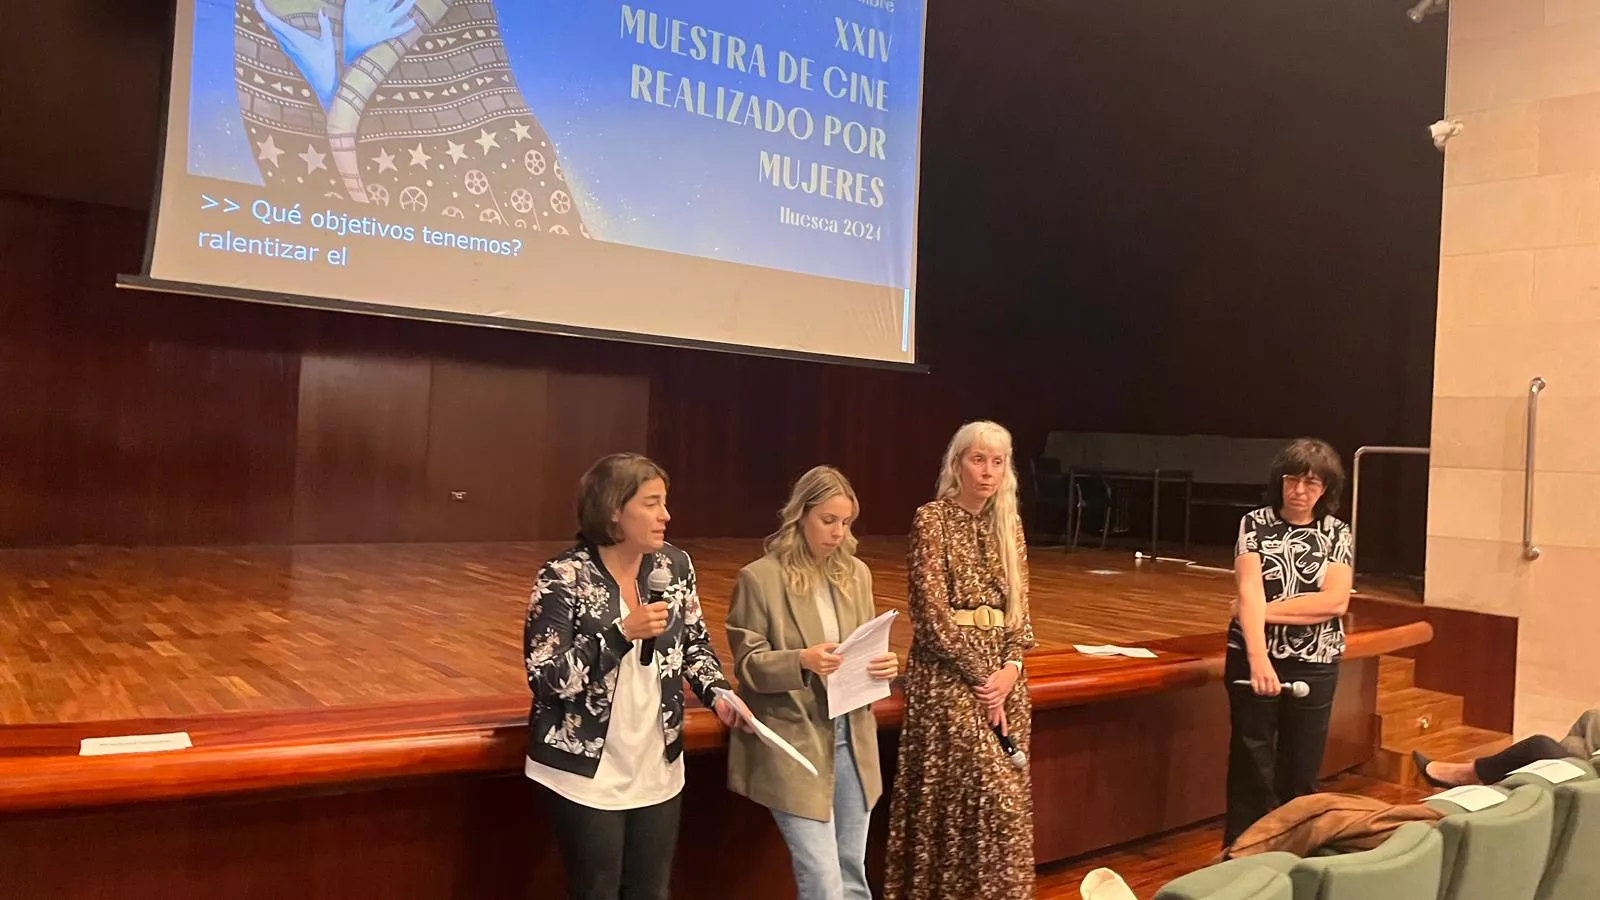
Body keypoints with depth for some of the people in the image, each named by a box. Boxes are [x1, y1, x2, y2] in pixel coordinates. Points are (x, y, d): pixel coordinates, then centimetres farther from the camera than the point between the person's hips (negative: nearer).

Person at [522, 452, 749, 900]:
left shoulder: (675, 565, -1)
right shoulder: (563, 577, -16)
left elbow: (695, 642, 10)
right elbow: (545, 677, -20)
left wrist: (717, 693, -8)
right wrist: (622, 632, -27)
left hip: (657, 770, 5)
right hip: (587, 775, -5)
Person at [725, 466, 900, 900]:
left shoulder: (857, 573, 7)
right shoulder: (759, 578, -10)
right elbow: (747, 664, -10)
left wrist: (882, 665, -8)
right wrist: (802, 661, -27)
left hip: (852, 739, 6)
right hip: (795, 745, -6)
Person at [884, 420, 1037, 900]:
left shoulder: (1008, 524, 11)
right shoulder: (932, 519, -7)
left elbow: (1019, 607, 9)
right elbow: (932, 611, -12)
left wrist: (1011, 667, -7)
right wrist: (980, 674, -13)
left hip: (1001, 672, 6)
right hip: (947, 673, -6)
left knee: (1009, 793, 5)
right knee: (992, 791, -10)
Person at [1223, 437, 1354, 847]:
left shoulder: (1337, 533, 2)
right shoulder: (1254, 524, -3)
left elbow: (1335, 601, -11)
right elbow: (1249, 592, -15)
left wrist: (1268, 610, -15)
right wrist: (1258, 657, -28)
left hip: (1314, 666, 2)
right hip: (1253, 660, -1)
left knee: (1300, 773, 12)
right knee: (1250, 768, 6)